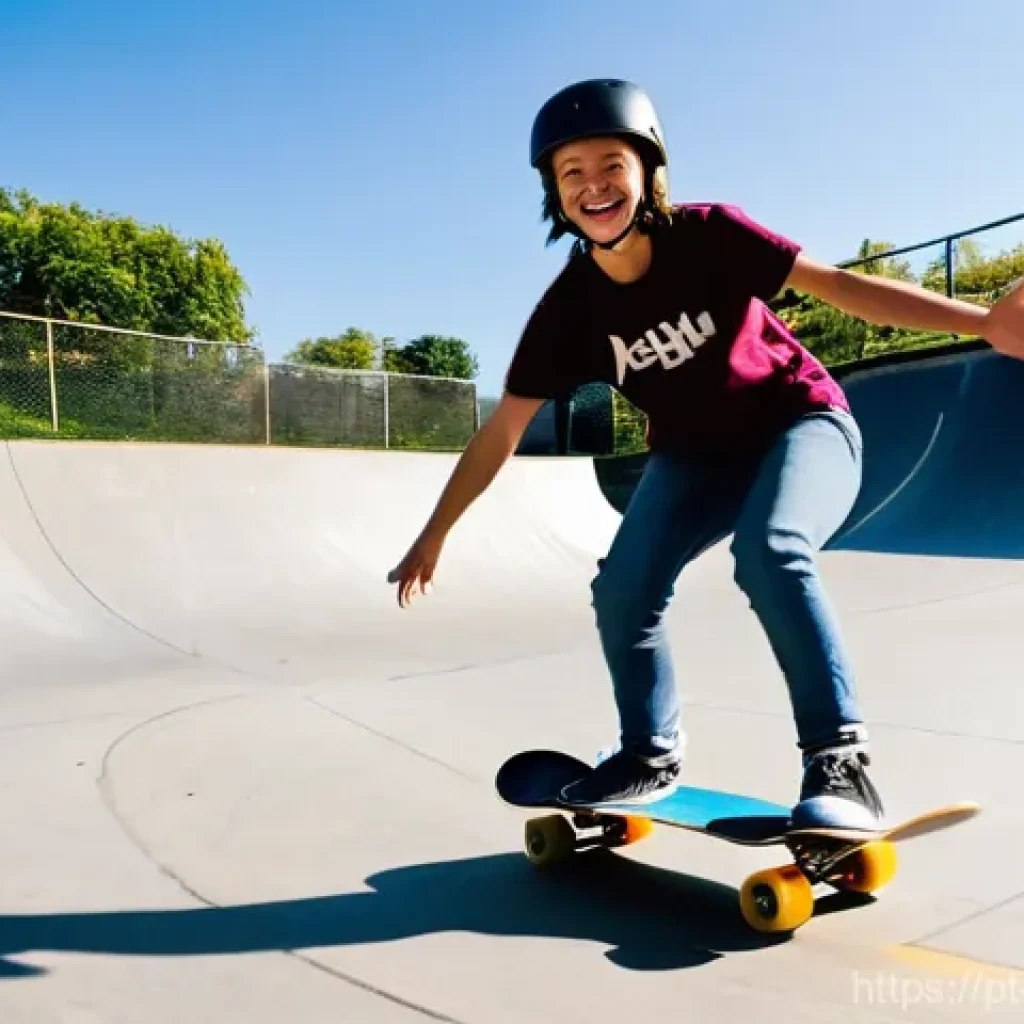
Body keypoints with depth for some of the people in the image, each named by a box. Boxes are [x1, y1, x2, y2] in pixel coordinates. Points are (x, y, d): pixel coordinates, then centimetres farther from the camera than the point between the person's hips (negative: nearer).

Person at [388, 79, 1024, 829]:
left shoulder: (706, 233, -21)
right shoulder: (570, 308, -14)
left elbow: (836, 284, -20)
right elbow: (502, 431, -9)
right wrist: (434, 536, -6)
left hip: (801, 421, -3)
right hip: (697, 454, 4)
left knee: (769, 552, -34)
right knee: (621, 593, -13)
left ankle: (840, 759, -20)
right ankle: (651, 757, 11)